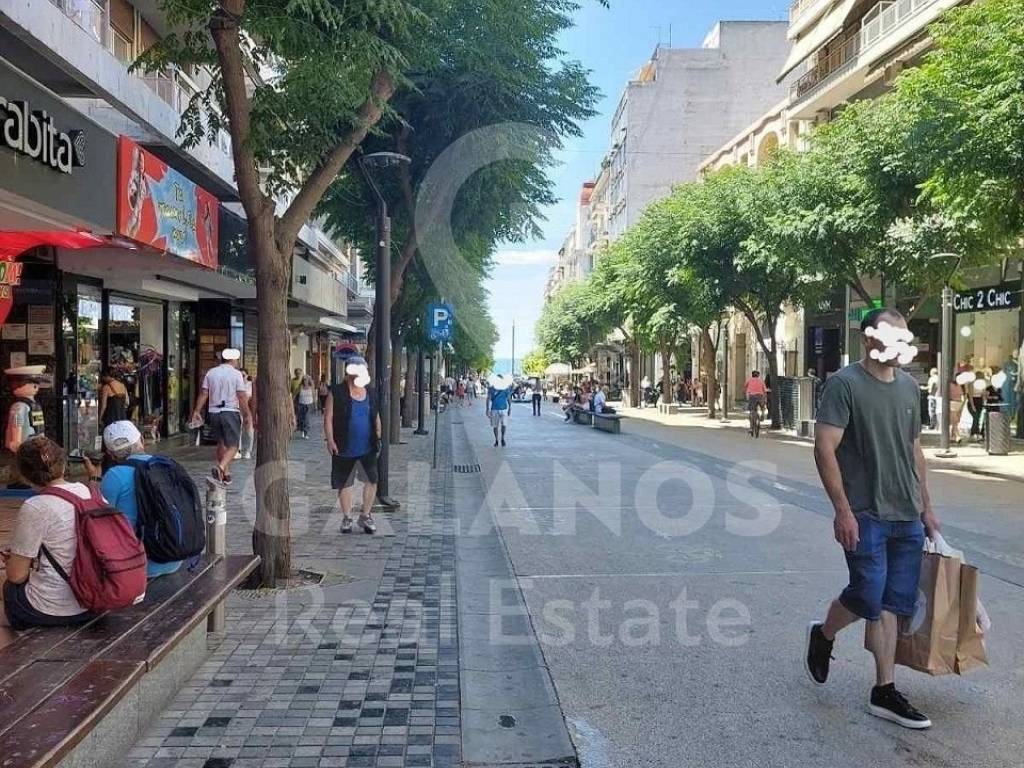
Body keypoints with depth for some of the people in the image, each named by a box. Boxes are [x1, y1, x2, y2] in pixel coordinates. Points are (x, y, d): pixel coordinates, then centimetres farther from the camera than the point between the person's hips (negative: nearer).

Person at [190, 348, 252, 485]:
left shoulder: (210, 372, 7)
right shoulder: (236, 374, -5)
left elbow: (203, 393, 4)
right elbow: (242, 397, -9)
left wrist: (197, 411, 8)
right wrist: (247, 415, -4)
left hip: (214, 412, 5)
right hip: (231, 412, -5)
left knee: (221, 443, 18)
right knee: (233, 445, -1)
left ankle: (226, 473, 24)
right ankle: (220, 467, -25)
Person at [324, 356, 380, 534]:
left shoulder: (371, 393, 8)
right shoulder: (337, 393, -6)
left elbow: (376, 417, 17)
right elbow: (328, 418, -7)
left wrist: (378, 438, 11)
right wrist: (330, 440, -13)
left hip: (368, 448, 3)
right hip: (344, 448, -3)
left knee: (372, 480, 1)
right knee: (344, 484, 8)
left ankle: (365, 516, 17)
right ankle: (347, 518, 22)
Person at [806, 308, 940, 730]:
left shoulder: (909, 386, 11)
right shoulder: (844, 384, -11)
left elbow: (915, 450, 19)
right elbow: (825, 450, -15)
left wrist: (926, 506, 17)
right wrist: (843, 510, -18)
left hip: (908, 517, 7)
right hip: (866, 516, -6)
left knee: (893, 604, 9)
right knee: (868, 598, -6)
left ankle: (885, 692, 18)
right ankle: (822, 636, 26)